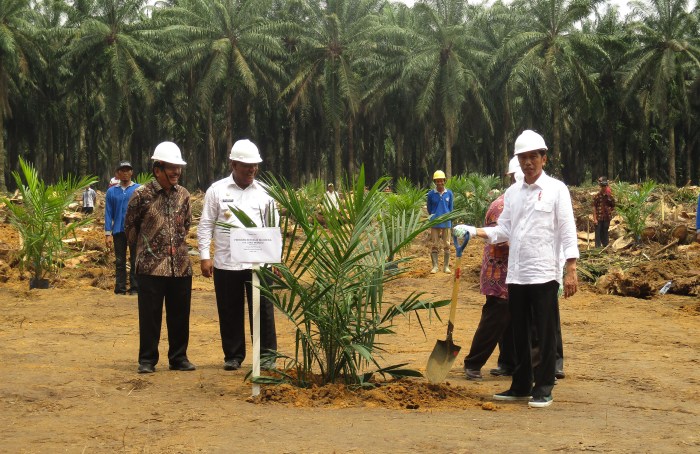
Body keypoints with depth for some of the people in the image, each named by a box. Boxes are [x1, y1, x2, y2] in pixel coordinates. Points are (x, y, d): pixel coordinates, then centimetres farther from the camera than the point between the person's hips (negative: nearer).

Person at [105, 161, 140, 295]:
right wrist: (108, 234, 0)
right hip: (118, 231, 2)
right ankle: (120, 288, 9)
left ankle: (135, 287, 4)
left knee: (135, 260, 0)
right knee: (120, 261, 6)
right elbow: (108, 213, 6)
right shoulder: (111, 191, 6)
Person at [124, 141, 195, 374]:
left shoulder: (183, 195, 7)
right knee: (150, 315, 1)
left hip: (180, 265, 4)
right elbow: (130, 226, 5)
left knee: (180, 315, 9)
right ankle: (147, 360, 10)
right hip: (151, 265, -4)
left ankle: (178, 357, 19)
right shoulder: (142, 195, -7)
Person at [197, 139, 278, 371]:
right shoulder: (217, 190, 4)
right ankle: (233, 355, 20)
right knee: (230, 311, 8)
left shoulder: (264, 192, 7)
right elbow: (206, 225, 4)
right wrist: (204, 256, -4)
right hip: (225, 263, 0)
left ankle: (267, 354, 9)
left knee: (262, 309, 0)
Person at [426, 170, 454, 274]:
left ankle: (446, 266, 13)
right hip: (435, 223, -1)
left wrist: (451, 224, 9)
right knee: (434, 245, 2)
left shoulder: (449, 193, 1)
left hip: (446, 223, 1)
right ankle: (435, 266, 7)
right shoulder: (431, 194, -3)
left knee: (446, 245, 5)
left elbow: (451, 209, 9)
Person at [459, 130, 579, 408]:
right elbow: (504, 230, 15)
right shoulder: (512, 193, 14)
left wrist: (571, 271, -11)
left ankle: (543, 388, 8)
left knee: (544, 334, -1)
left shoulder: (556, 189, -1)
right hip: (516, 274, 5)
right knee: (520, 333, 11)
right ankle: (521, 386, 20)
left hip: (544, 273, -5)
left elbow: (567, 231, -4)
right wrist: (475, 232, -1)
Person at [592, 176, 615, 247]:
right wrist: (595, 218, -11)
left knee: (605, 233, 11)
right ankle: (598, 247, 3)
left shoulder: (609, 195, 4)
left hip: (606, 217, 3)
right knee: (598, 233, -1)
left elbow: (613, 205, 19)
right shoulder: (597, 195, -5)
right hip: (599, 217, -3)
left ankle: (606, 246, 18)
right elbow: (594, 207, -6)